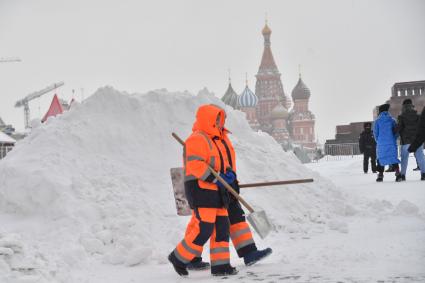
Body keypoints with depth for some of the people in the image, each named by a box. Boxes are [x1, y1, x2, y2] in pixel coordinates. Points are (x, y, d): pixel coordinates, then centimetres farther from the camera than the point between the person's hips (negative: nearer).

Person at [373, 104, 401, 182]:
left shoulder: (377, 121, -2)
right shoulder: (392, 120, 5)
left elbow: (375, 132, 0)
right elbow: (396, 131, 5)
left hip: (381, 144, -1)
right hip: (391, 143, 1)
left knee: (381, 158, 7)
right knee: (393, 157, 0)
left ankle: (380, 175, 9)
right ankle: (397, 173, -15)